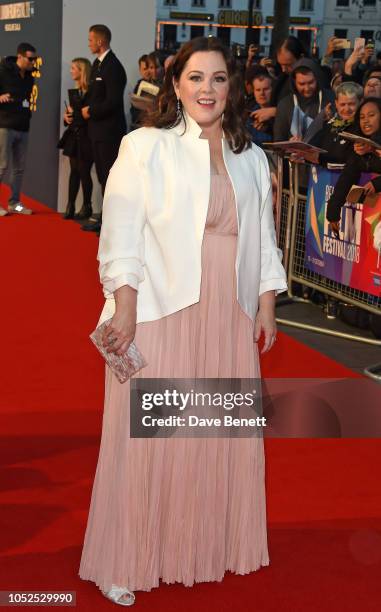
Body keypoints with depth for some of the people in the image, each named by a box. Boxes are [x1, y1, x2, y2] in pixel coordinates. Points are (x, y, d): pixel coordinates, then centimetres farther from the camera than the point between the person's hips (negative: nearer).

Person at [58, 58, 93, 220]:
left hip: (85, 137, -7)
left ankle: (87, 207, 9)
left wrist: (74, 114, -11)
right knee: (74, 171, 8)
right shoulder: (75, 91, 13)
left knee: (84, 171, -2)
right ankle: (70, 206, 10)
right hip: (74, 136, 8)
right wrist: (66, 116, -1)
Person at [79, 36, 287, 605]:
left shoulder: (251, 158, 12)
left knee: (220, 437, 10)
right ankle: (122, 564, 15)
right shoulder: (146, 148, -3)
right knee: (147, 439, 1)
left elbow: (262, 240, 16)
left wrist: (267, 306, 10)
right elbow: (121, 237, -8)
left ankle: (206, 545, 28)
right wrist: (125, 311, -15)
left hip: (230, 319, 5)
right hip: (160, 314, -5)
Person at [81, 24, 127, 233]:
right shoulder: (97, 63, 13)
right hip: (98, 130, 10)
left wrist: (91, 112, -10)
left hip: (110, 130, -10)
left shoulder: (113, 67, -16)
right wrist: (85, 107, 3)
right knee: (102, 176, 14)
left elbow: (113, 102, -21)